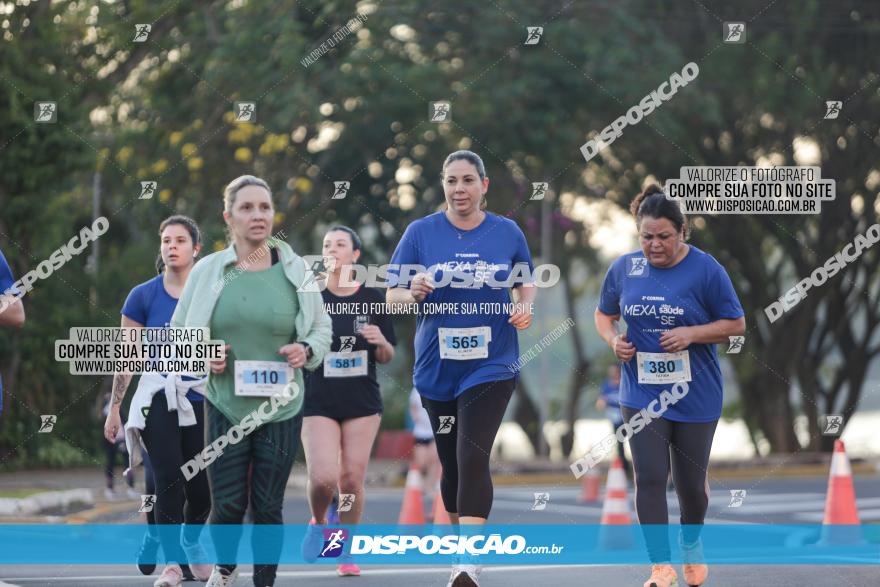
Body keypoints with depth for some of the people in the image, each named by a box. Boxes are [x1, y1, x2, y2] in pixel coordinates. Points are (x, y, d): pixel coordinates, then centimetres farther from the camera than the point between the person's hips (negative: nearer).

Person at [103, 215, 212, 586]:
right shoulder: (143, 297, 0)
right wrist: (114, 408, 3)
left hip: (203, 399, 1)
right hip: (158, 399, -1)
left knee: (201, 489, 2)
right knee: (167, 481, -11)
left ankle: (190, 542, 32)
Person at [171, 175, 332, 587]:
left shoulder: (295, 270, 1)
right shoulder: (208, 271, 0)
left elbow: (322, 328, 13)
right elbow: (178, 334, 9)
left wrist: (307, 351, -8)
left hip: (282, 408, 0)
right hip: (225, 407, 0)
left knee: (268, 506, 2)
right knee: (228, 503, -2)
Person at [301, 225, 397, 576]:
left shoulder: (372, 299, 4)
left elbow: (387, 357, 9)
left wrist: (380, 342, -12)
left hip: (362, 402, 2)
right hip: (318, 402, -2)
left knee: (352, 479, 0)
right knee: (324, 476, -15)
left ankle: (346, 551, 17)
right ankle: (318, 523, 17)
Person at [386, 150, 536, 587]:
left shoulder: (507, 233, 2)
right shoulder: (421, 233, 0)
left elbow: (526, 284, 16)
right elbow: (392, 295, 2)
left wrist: (525, 308, -6)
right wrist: (413, 293, -20)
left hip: (491, 366, -2)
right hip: (437, 367, 2)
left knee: (472, 457, -17)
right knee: (451, 463, 10)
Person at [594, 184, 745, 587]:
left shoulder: (705, 269, -10)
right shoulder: (624, 267, -1)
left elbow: (735, 324, -5)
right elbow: (604, 314, 14)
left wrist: (692, 334, -20)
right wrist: (613, 339, -8)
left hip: (696, 396, -1)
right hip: (642, 393, 1)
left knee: (690, 480, 11)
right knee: (649, 478, -8)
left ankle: (691, 543, 39)